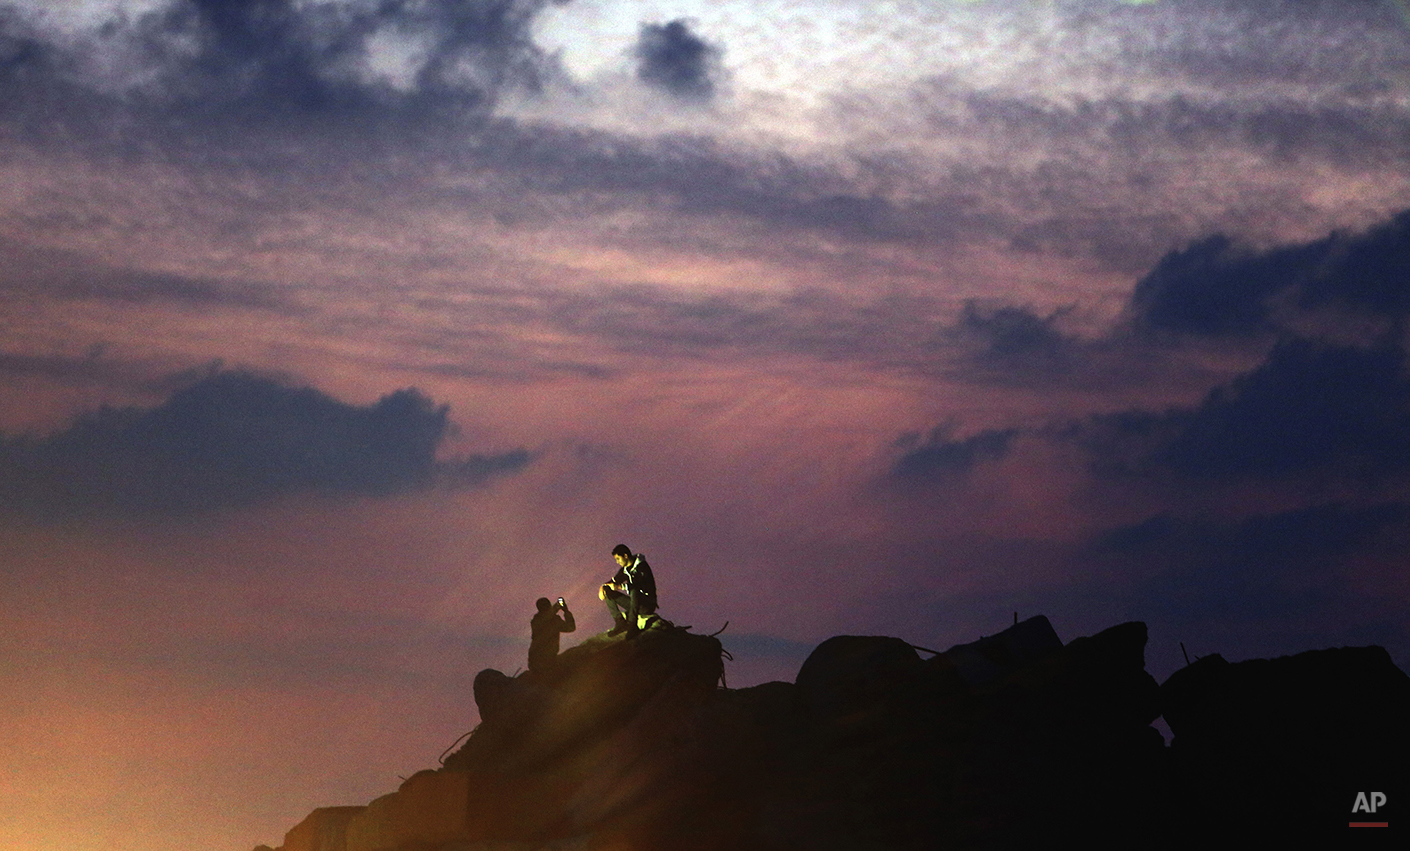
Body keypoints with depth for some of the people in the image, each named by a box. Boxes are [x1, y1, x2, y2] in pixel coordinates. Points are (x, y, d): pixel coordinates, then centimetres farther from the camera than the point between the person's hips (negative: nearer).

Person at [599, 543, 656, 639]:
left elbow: (641, 584, -28)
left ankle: (632, 626, -37)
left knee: (634, 590, -40)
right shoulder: (625, 569, 10)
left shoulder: (642, 566, -14)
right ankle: (620, 623, -13)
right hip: (635, 603, 8)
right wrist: (603, 587, -6)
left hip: (648, 605, -8)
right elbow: (613, 582, 17)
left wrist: (620, 587, -32)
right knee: (608, 592, -1)